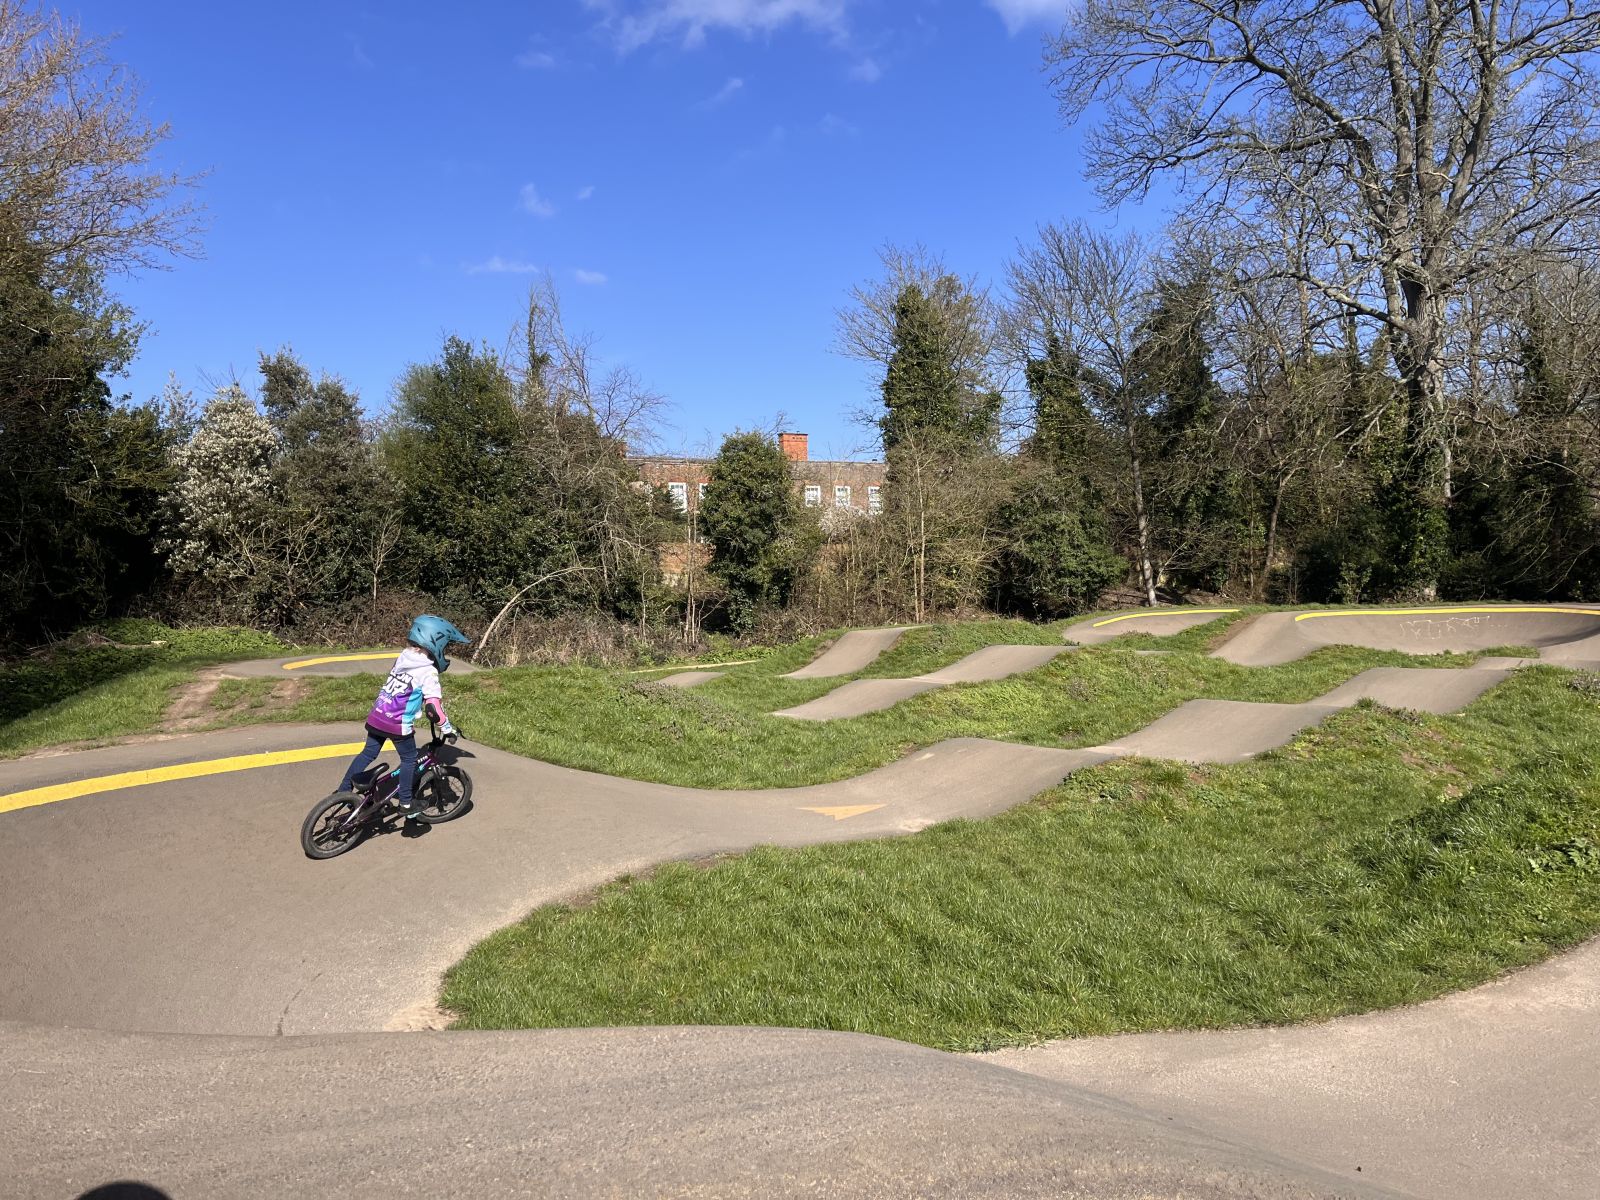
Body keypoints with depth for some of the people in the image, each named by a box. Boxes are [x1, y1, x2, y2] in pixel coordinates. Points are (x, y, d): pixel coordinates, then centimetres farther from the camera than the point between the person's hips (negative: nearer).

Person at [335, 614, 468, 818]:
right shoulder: (428, 671, -13)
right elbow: (433, 707, -20)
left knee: (368, 754, 21)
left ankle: (343, 791, 27)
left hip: (376, 718, 7)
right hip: (398, 725, -6)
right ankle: (405, 802, 16)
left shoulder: (403, 658, 9)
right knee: (409, 759, 12)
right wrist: (447, 728, -8)